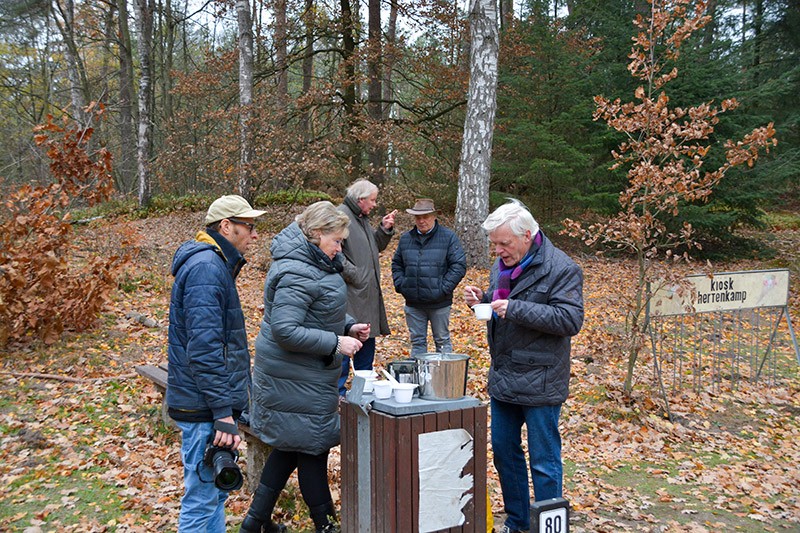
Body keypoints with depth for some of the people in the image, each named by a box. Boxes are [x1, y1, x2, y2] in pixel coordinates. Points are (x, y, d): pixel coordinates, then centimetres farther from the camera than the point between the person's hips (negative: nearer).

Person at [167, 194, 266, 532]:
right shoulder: (206, 267, -18)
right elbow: (204, 348, -25)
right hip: (205, 405, -11)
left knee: (216, 492, 19)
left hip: (210, 403, 11)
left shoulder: (217, 263, 15)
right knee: (202, 500, -2)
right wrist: (223, 412, -24)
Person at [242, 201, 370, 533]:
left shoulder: (314, 263, 10)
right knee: (311, 448, 3)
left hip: (307, 375, 11)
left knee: (290, 447, 18)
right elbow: (285, 330, -28)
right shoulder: (297, 274, -23)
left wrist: (348, 326, 6)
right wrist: (335, 343, -24)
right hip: (297, 380, -11)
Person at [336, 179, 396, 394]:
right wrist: (355, 275, -20)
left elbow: (376, 247, 24)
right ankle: (339, 391, 5)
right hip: (350, 294, -10)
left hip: (368, 294, 10)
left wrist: (385, 230, 8)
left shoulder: (362, 218, 17)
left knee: (367, 339, 16)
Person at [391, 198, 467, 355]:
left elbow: (459, 265, -7)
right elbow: (396, 264, 17)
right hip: (413, 303, 3)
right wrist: (400, 285, 1)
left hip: (439, 303, -3)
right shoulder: (405, 239, 8)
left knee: (442, 341, 9)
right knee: (417, 341, 12)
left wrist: (443, 289, -14)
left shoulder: (449, 237, -4)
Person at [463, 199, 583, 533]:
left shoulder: (561, 269, -15)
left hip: (540, 384, -8)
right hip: (503, 378, 8)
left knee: (544, 462, 3)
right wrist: (482, 301, -1)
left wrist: (516, 309, -27)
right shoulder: (503, 264, 9)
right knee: (504, 451, 18)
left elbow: (571, 320, -23)